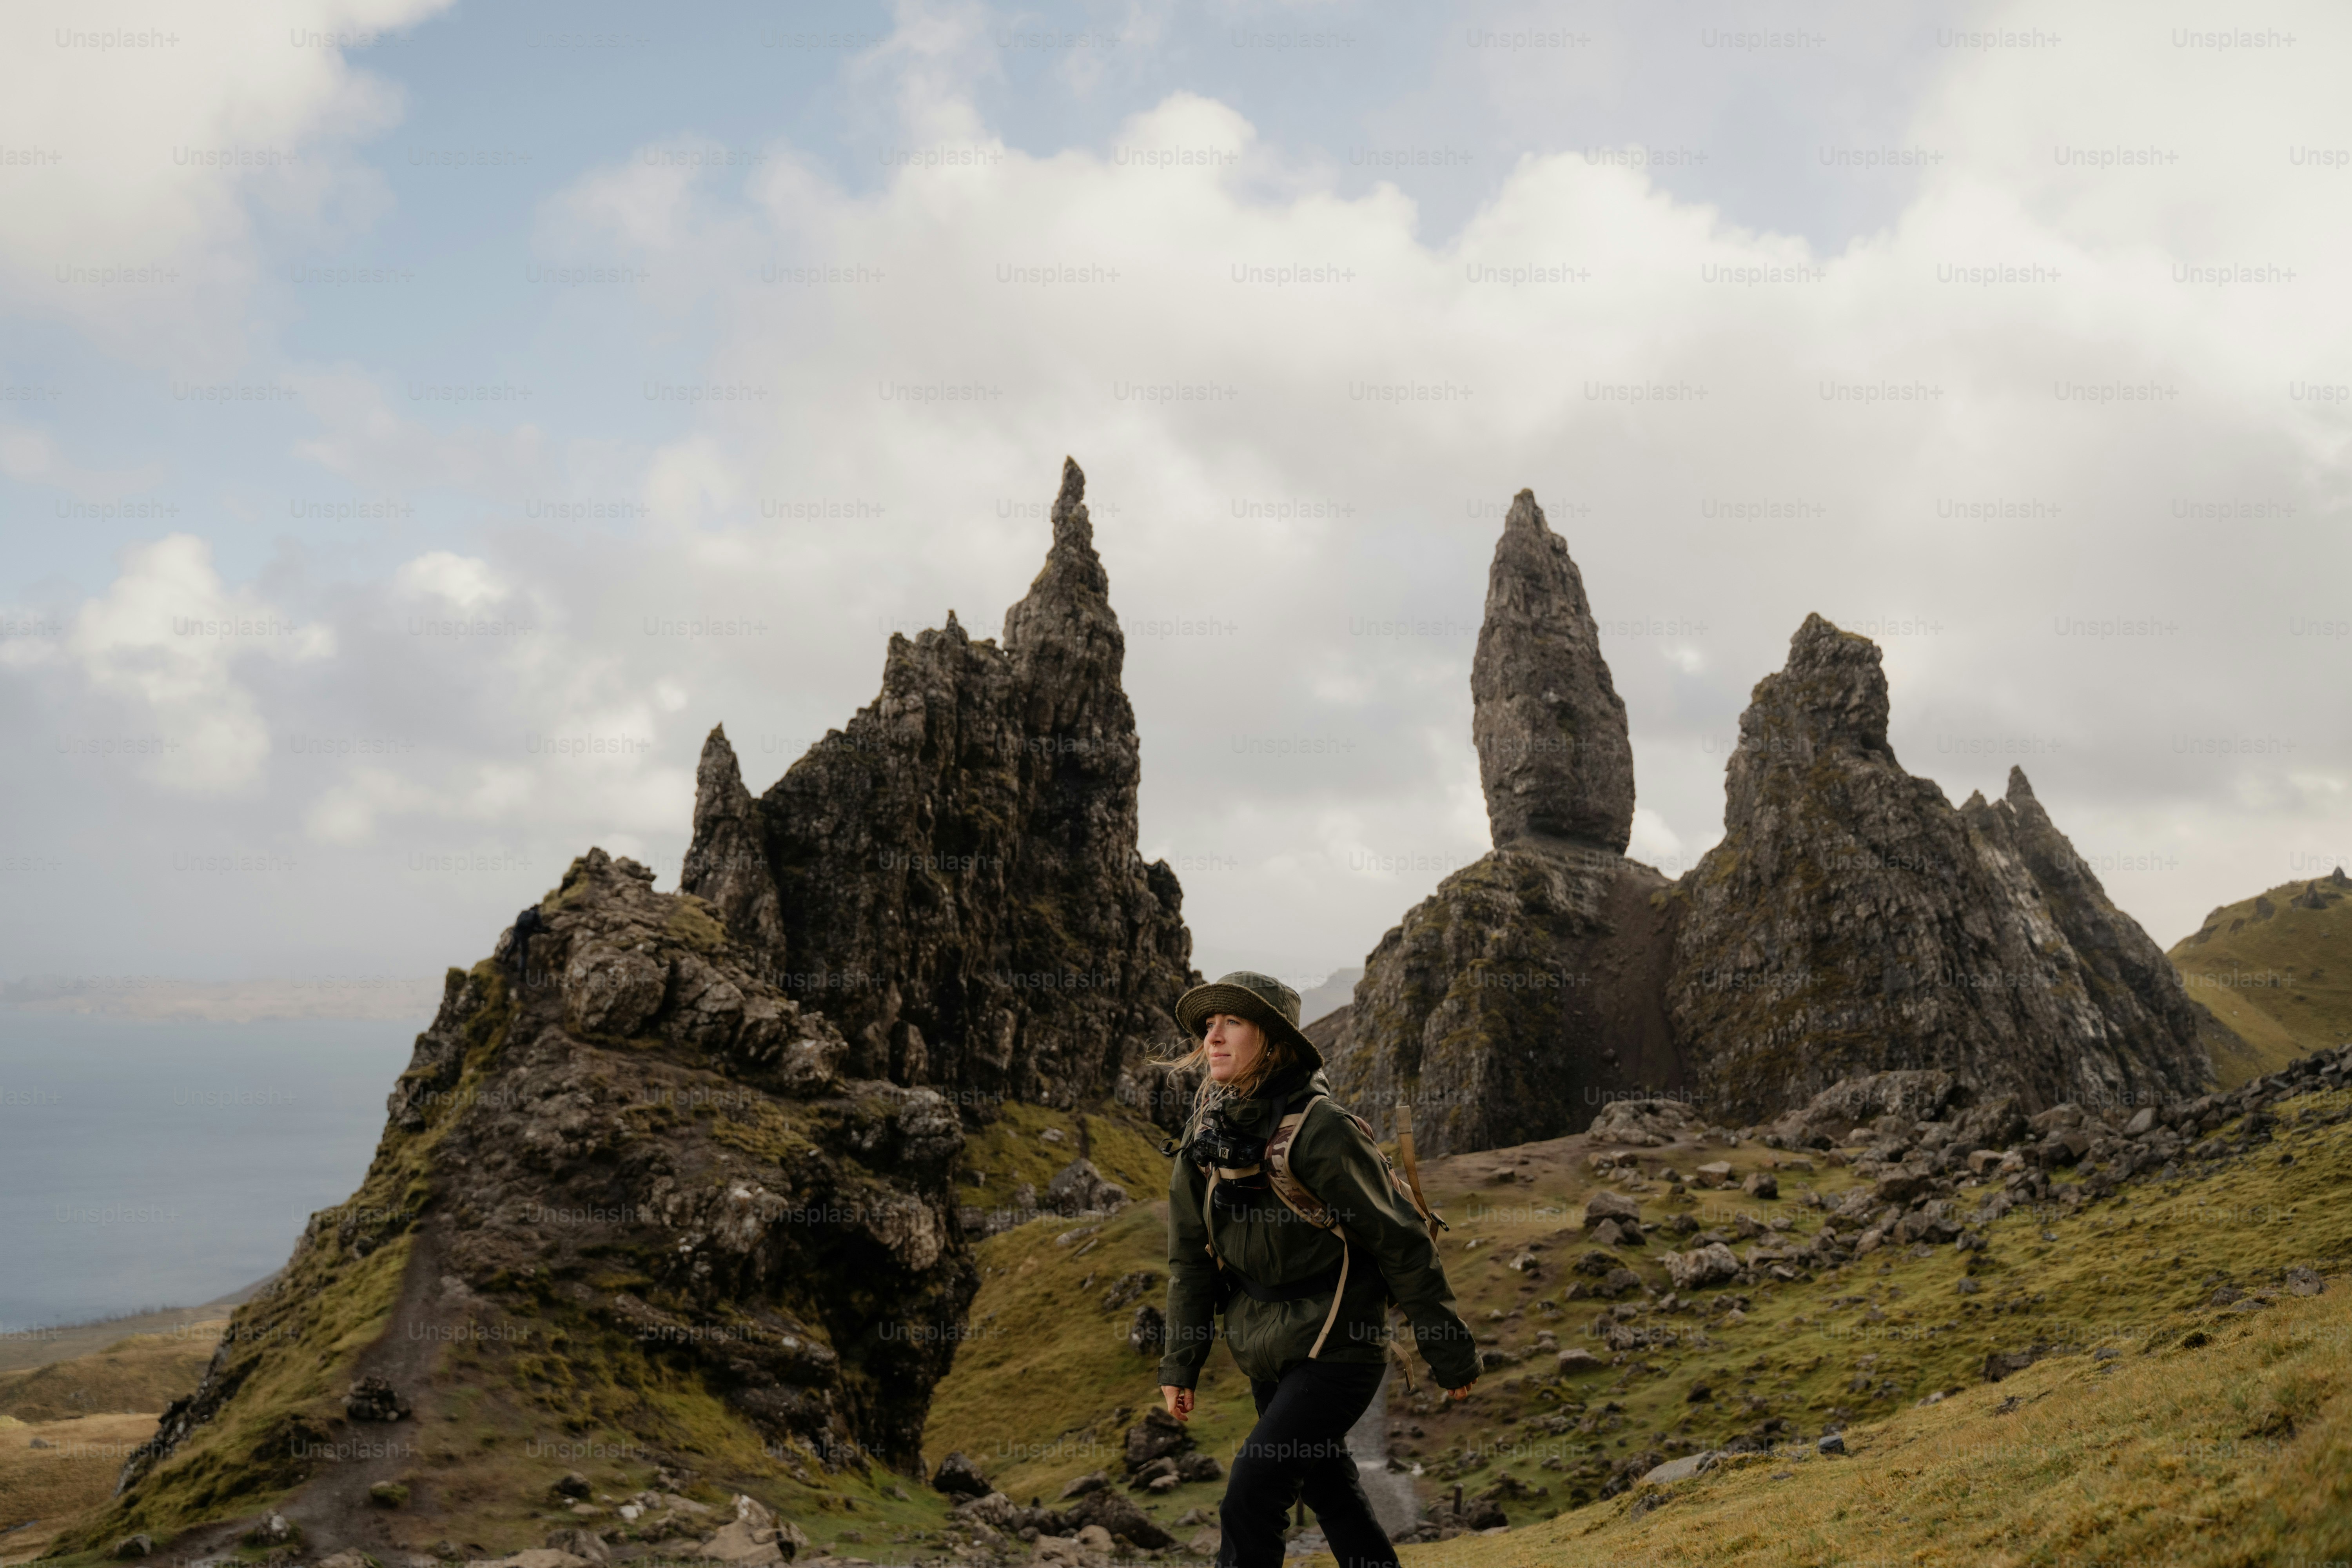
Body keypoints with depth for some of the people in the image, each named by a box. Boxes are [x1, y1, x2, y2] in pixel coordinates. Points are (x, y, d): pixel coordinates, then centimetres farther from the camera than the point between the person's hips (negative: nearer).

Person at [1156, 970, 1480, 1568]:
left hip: (1335, 1351, -7)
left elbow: (1402, 1241, -15)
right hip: (1266, 1355, 7)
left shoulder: (1320, 1130, -21)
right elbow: (1191, 1255, 8)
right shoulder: (1208, 1130, -1)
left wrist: (1449, 1353, -8)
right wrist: (1181, 1363, 7)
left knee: (1250, 1499, -13)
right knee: (1327, 1488, 20)